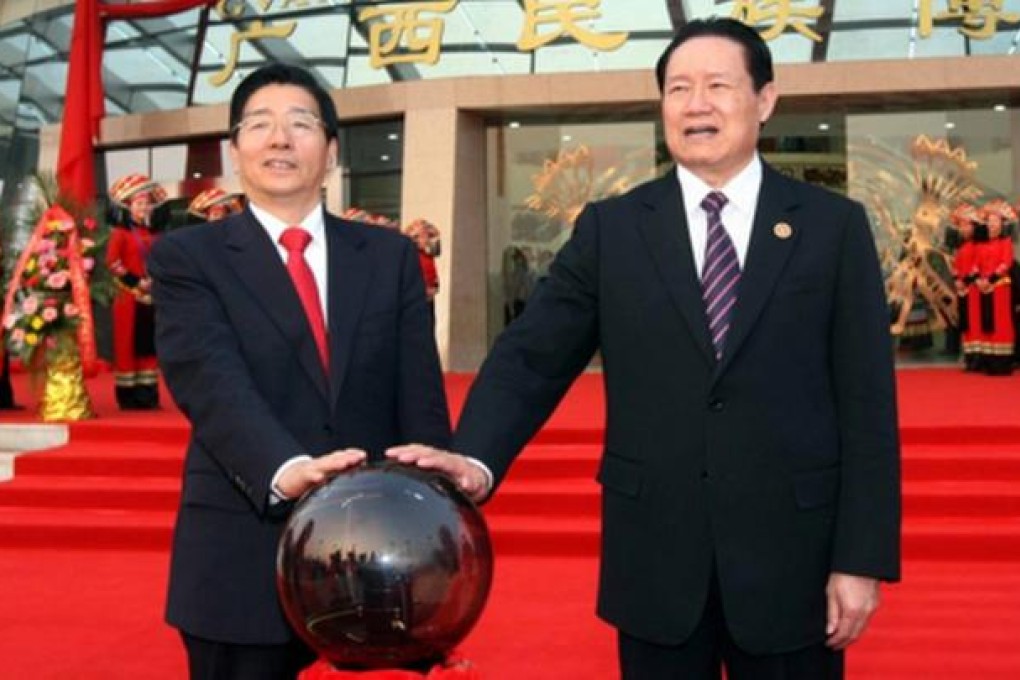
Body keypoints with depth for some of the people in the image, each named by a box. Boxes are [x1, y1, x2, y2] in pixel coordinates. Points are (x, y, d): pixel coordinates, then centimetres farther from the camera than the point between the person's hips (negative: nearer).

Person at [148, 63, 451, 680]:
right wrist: (285, 470, -34)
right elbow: (213, 384, -15)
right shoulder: (187, 257, 0)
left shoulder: (391, 256, 8)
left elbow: (420, 398, 2)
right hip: (243, 563, -2)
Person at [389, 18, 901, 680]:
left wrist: (862, 557, -6)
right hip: (654, 561, 1)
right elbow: (531, 358, -4)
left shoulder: (835, 226, 0)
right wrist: (476, 458, -22)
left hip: (792, 558, 0)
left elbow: (866, 405, -2)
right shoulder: (610, 229, 3)